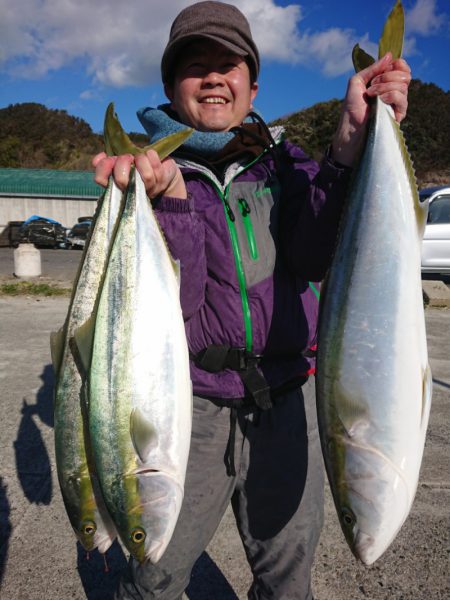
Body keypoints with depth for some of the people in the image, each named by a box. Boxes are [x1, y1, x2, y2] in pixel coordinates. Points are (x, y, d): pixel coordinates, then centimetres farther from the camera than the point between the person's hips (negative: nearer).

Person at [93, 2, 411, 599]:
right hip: (193, 404, -2)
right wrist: (170, 192, -28)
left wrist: (350, 139, -24)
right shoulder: (153, 172, -2)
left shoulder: (282, 160, 6)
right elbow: (172, 303, -16)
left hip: (287, 398, 3)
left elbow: (311, 257, -15)